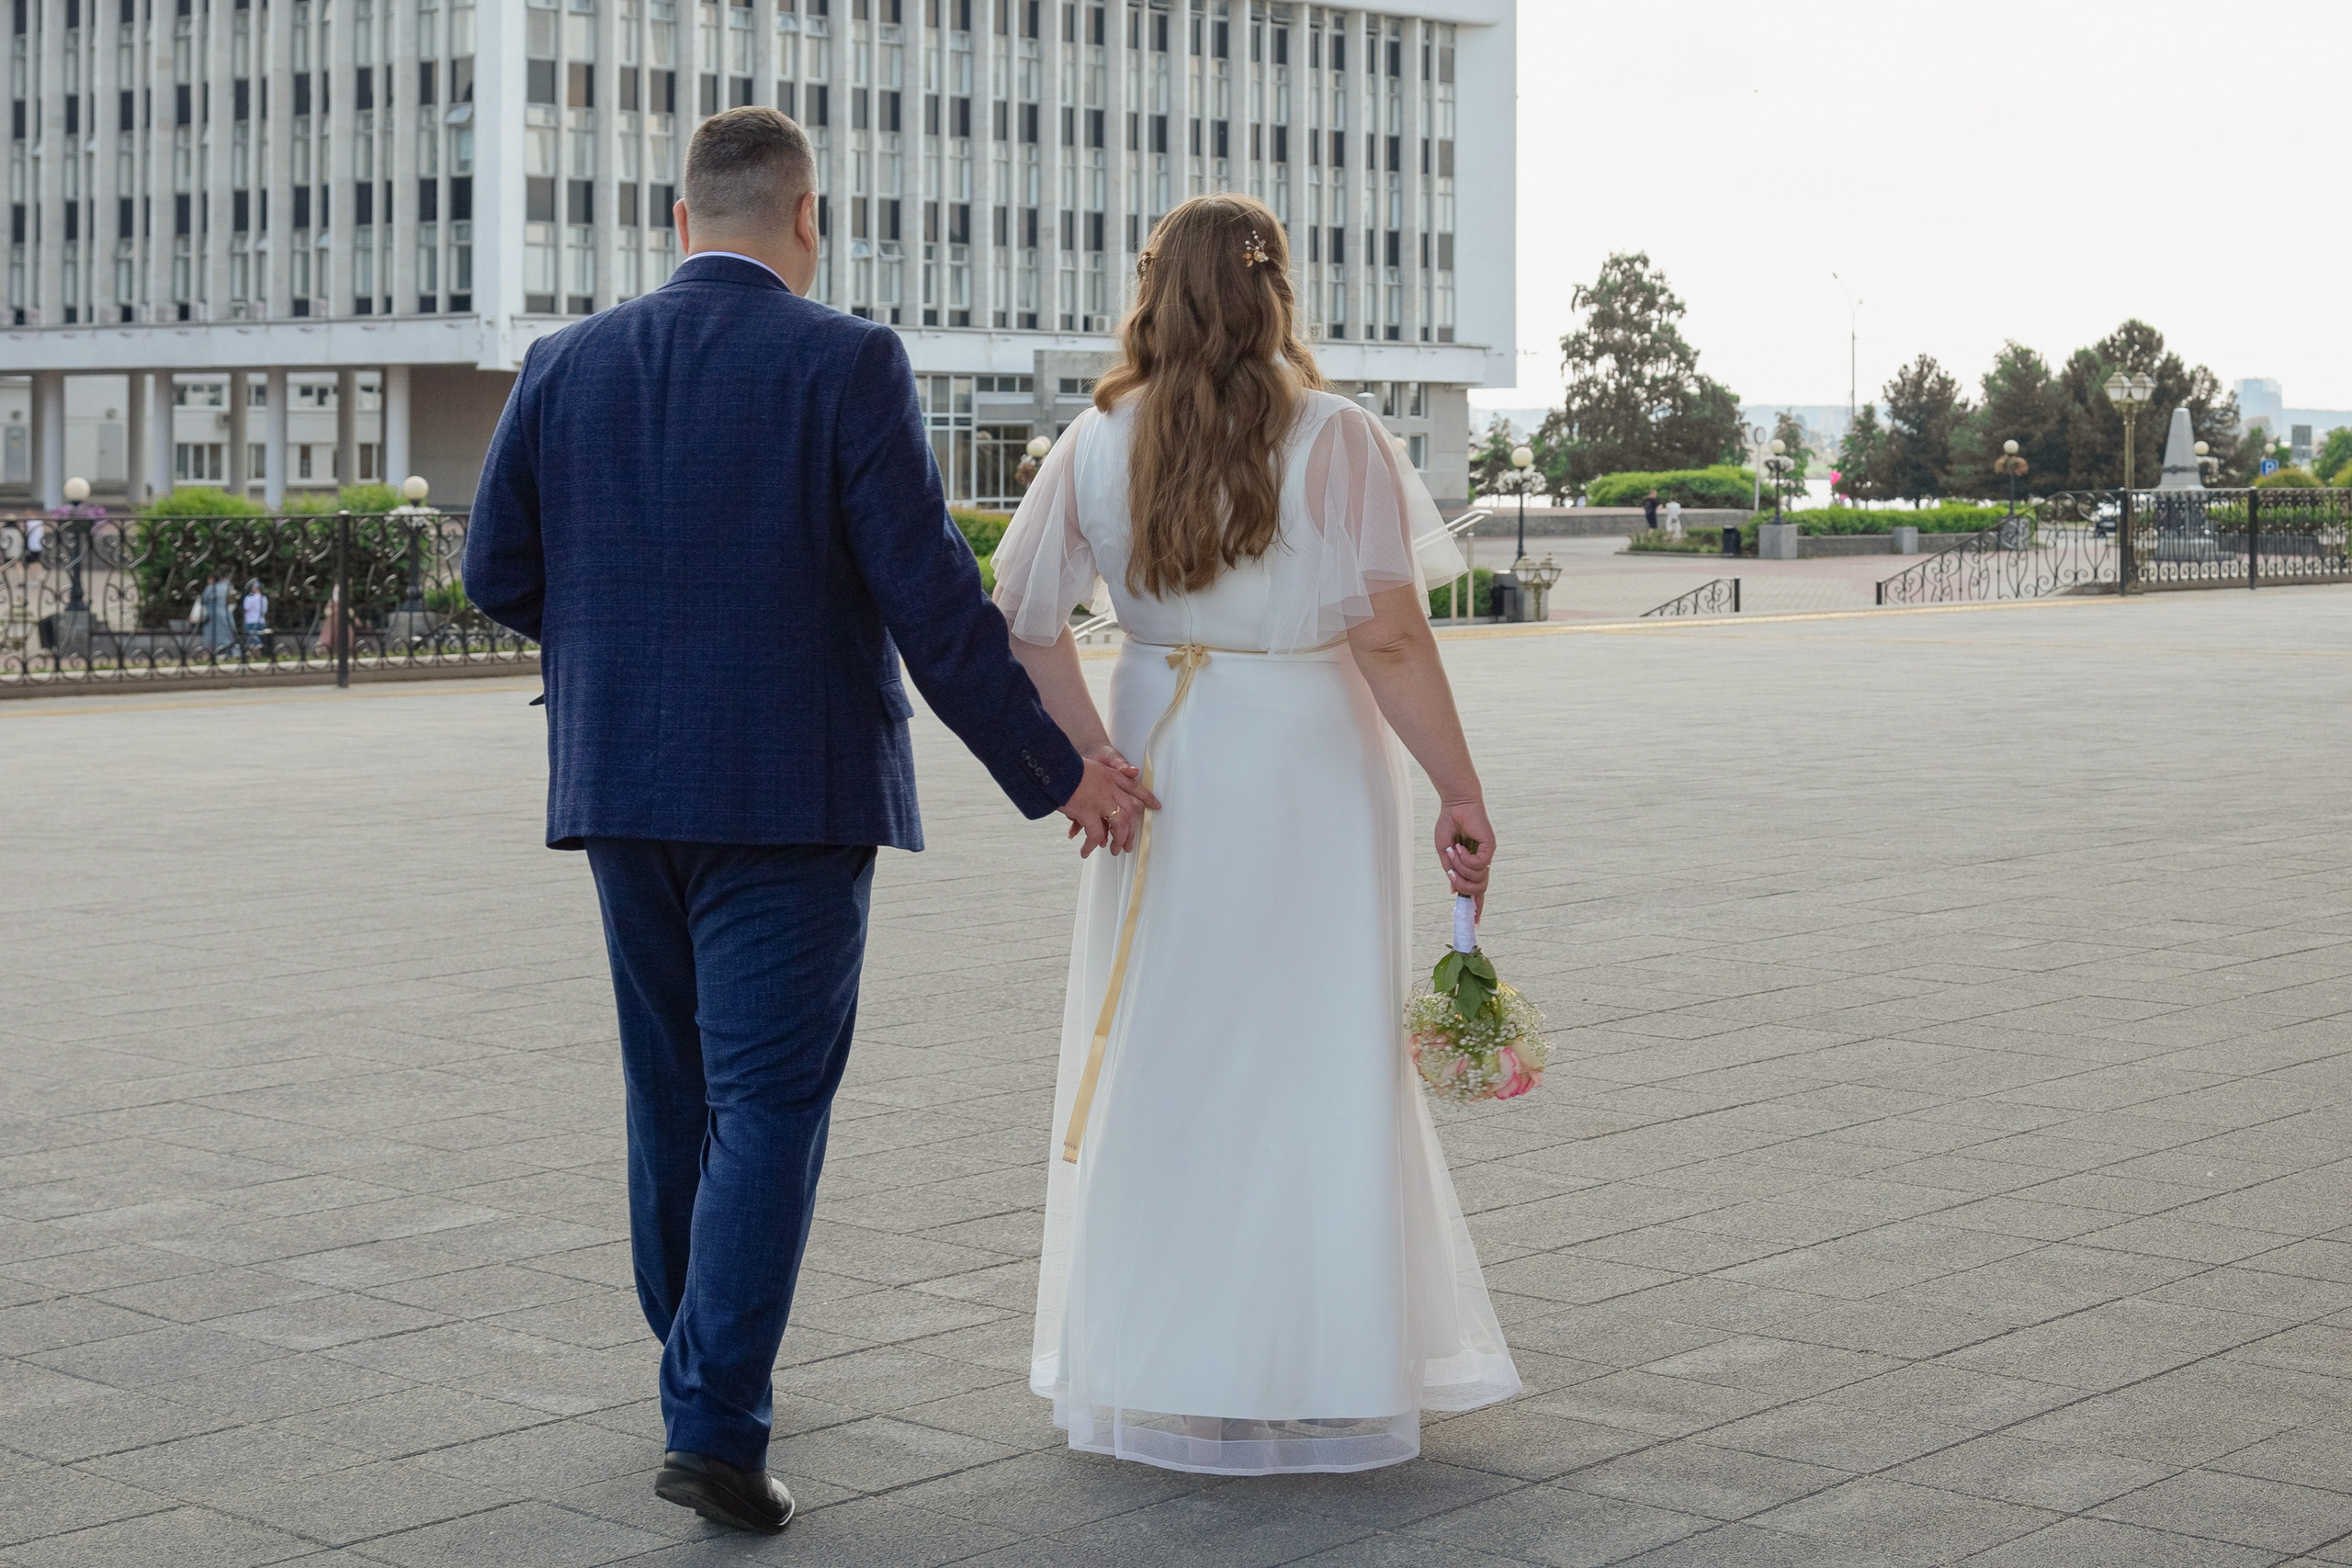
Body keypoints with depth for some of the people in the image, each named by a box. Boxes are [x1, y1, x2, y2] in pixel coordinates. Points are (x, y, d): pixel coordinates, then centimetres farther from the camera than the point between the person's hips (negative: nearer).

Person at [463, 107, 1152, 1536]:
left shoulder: (568, 366, 4)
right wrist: (1055, 772, -4)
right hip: (789, 789, -5)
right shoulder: (846, 363, -8)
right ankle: (718, 1425, -9)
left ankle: (699, 1364, 33)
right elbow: (929, 596, -12)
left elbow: (499, 573, 9)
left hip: (624, 786, 5)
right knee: (771, 1101, -2)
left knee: (674, 1092, 19)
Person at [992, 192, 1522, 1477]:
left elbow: (1022, 625, -1)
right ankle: (1320, 1380, 13)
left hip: (1164, 756, 3)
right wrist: (1458, 793, -10)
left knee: (1156, 1064, 12)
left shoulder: (1098, 445, 0)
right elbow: (1389, 639, -15)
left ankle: (1146, 1377, 18)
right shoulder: (1335, 441, -9)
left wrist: (1093, 768, 1)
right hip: (1311, 759, -3)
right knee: (1319, 1067, 7)